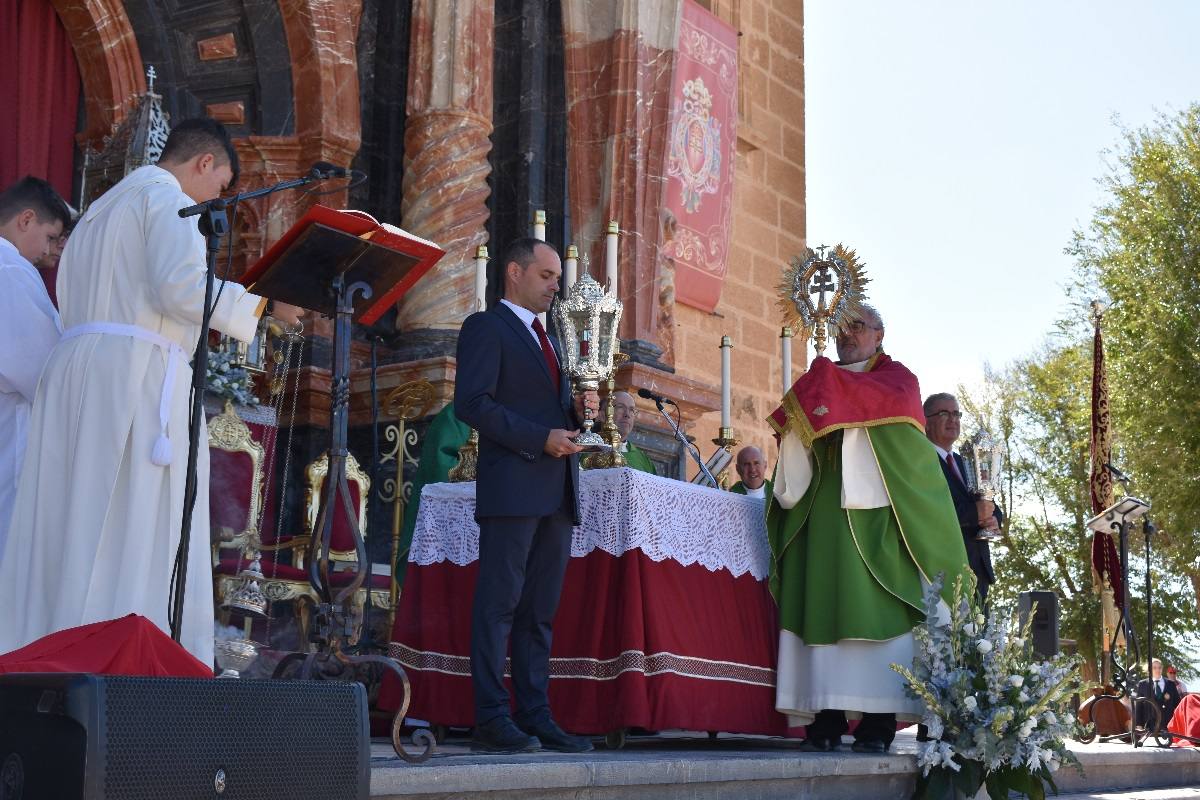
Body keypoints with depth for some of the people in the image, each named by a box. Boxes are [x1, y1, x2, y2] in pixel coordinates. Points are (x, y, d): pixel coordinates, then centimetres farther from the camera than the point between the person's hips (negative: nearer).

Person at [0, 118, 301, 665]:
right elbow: (183, 285, -15)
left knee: (68, 538, 4)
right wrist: (264, 306, -6)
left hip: (72, 372, 9)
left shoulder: (98, 210, 29)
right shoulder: (166, 196, 1)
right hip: (137, 373, -9)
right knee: (138, 545, -12)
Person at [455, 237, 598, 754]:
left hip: (556, 493, 8)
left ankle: (535, 716, 8)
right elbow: (472, 404, -12)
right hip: (512, 488, -8)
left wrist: (579, 411, 5)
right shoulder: (486, 327, 0)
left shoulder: (547, 339, 26)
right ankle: (491, 721, -5)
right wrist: (543, 438, -16)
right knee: (499, 603, -6)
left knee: (540, 610, 6)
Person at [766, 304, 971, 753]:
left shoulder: (897, 378, 12)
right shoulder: (823, 382, 24)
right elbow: (797, 431, 13)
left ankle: (878, 720, -10)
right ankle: (827, 717, -7)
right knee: (822, 608, -6)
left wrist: (834, 390, -10)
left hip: (873, 512, -4)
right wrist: (795, 423, -9)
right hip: (823, 513, 4)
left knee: (875, 610, -10)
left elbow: (897, 401, -12)